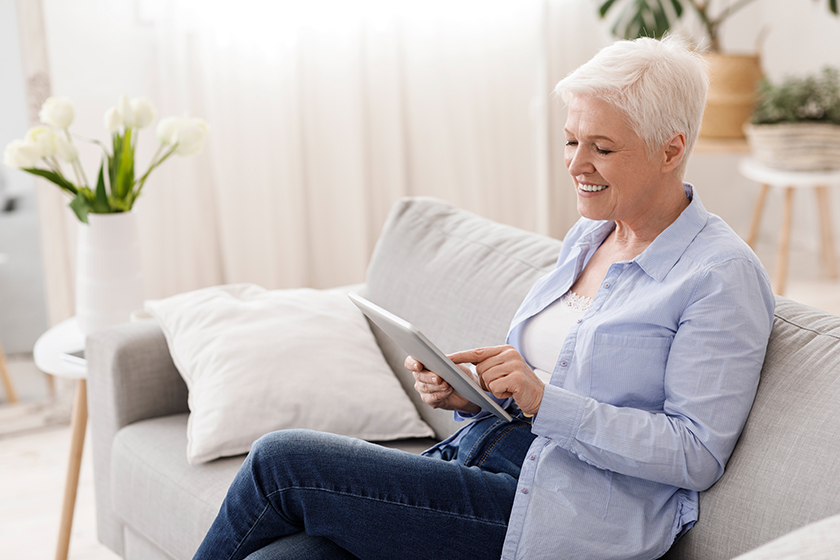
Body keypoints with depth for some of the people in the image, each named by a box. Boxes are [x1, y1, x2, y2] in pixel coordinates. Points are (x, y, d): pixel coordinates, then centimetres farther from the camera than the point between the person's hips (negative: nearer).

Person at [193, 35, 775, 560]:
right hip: (479, 454, 7)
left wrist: (543, 401, -22)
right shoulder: (588, 236, 15)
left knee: (283, 460, -13)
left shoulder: (725, 275, -10)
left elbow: (697, 455, -15)